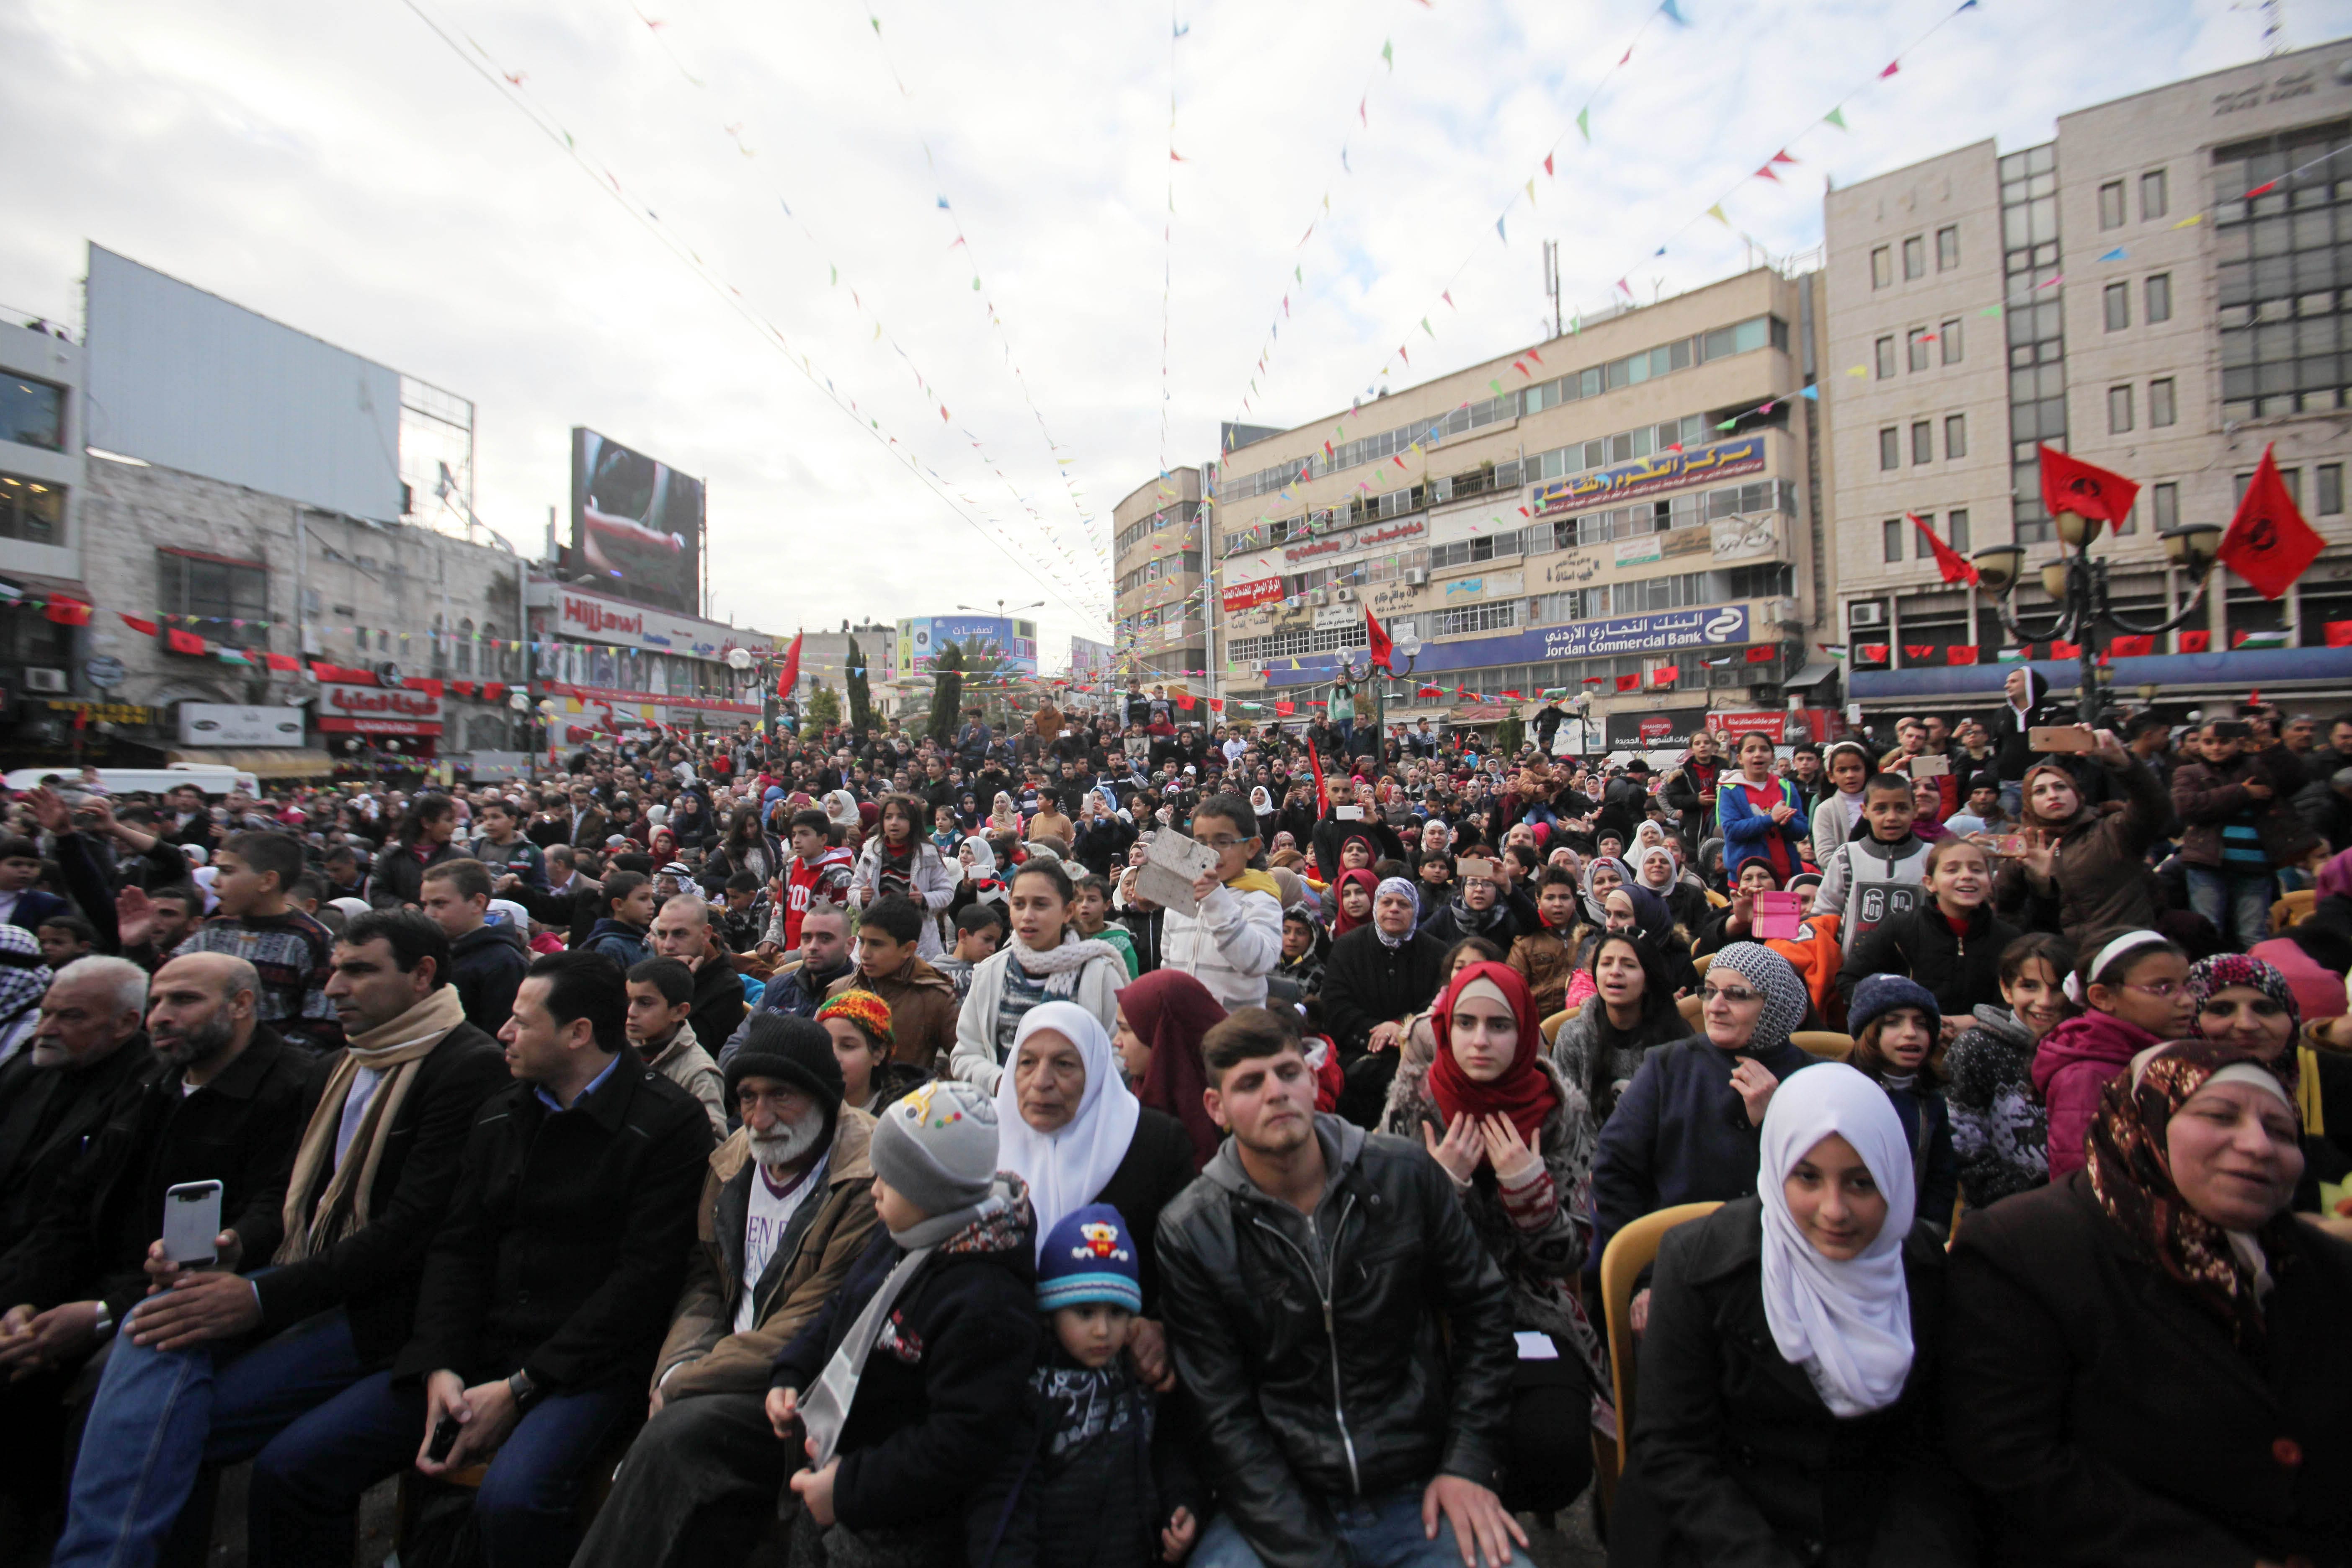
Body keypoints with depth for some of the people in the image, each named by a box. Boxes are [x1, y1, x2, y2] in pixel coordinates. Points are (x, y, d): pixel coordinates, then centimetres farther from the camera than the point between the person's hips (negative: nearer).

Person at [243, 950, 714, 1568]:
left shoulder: (668, 1122, -13)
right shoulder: (500, 1117, 12)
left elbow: (645, 1278, -15)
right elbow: (457, 1249, 10)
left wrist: (521, 1387, -14)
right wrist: (440, 1367, -6)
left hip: (585, 1366, -7)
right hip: (478, 1350, 7)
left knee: (512, 1499, -32)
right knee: (287, 1468, -5)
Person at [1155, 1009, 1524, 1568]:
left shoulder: (1407, 1176, -4)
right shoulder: (1191, 1233, -9)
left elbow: (1483, 1308, 7)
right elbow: (1224, 1418, -7)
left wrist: (1469, 1464, 1)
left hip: (1419, 1494, 1)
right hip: (1278, 1503, -1)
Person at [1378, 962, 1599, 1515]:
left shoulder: (1561, 1111, -3)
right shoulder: (1412, 1102, -6)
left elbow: (1568, 1257, -2)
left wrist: (1528, 1184, -18)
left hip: (1533, 1313, 1)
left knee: (1556, 1450, -23)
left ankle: (1496, 1518, 11)